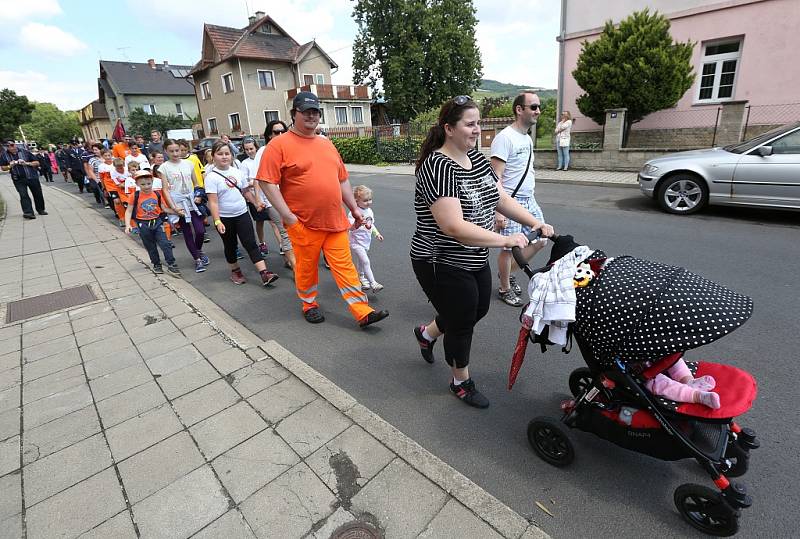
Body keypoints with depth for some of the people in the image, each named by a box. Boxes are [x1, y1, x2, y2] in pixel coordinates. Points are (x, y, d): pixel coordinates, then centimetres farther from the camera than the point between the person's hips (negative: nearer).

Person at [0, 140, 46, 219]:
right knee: (23, 195, -10)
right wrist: (10, 166, -10)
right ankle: (28, 212, -16)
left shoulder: (24, 152, 1)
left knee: (38, 194, 6)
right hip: (18, 180, 0)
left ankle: (40, 210, 22)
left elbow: (37, 163, 2)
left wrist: (27, 163, -14)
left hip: (32, 177, 0)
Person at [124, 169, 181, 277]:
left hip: (157, 222, 1)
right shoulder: (135, 196, -8)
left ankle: (171, 265, -2)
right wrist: (127, 225, -14)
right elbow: (129, 211, -4)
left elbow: (164, 208, 7)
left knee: (165, 244, -7)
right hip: (143, 225, -1)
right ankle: (156, 264, 27)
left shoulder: (157, 194, -1)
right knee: (150, 247, 13)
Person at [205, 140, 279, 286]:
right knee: (230, 246, 13)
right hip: (225, 218, -2)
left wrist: (256, 203, 13)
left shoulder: (237, 172, 2)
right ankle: (235, 271, 32)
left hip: (242, 214, 2)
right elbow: (213, 202, -14)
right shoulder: (212, 177, -10)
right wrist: (217, 221, -19)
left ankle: (264, 273, -10)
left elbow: (246, 191, 15)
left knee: (251, 244, -4)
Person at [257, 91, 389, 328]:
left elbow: (342, 179, 19)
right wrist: (287, 216, -16)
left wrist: (354, 208, 14)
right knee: (306, 268, 10)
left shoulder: (327, 144, 15)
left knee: (345, 266, 4)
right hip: (304, 223, -4)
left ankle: (363, 312, 8)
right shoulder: (279, 144, -5)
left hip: (335, 221, 5)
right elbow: (267, 182, -11)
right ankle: (309, 305, 34)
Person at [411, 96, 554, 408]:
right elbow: (454, 227, -32)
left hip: (475, 260, 9)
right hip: (443, 266, -9)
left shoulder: (476, 157, 5)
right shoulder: (438, 167, -23)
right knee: (462, 324, 7)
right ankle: (461, 382, 35)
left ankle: (426, 333, 49)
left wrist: (535, 223, -4)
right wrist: (505, 240, -31)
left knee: (478, 310, 23)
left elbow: (501, 198, 8)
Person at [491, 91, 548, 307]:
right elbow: (496, 176, -20)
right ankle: (505, 289, 20)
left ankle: (508, 272, 30)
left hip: (529, 200, 9)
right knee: (508, 247, 1)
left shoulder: (527, 138, 14)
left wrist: (529, 197, 21)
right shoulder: (505, 137, -14)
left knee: (539, 240, 13)